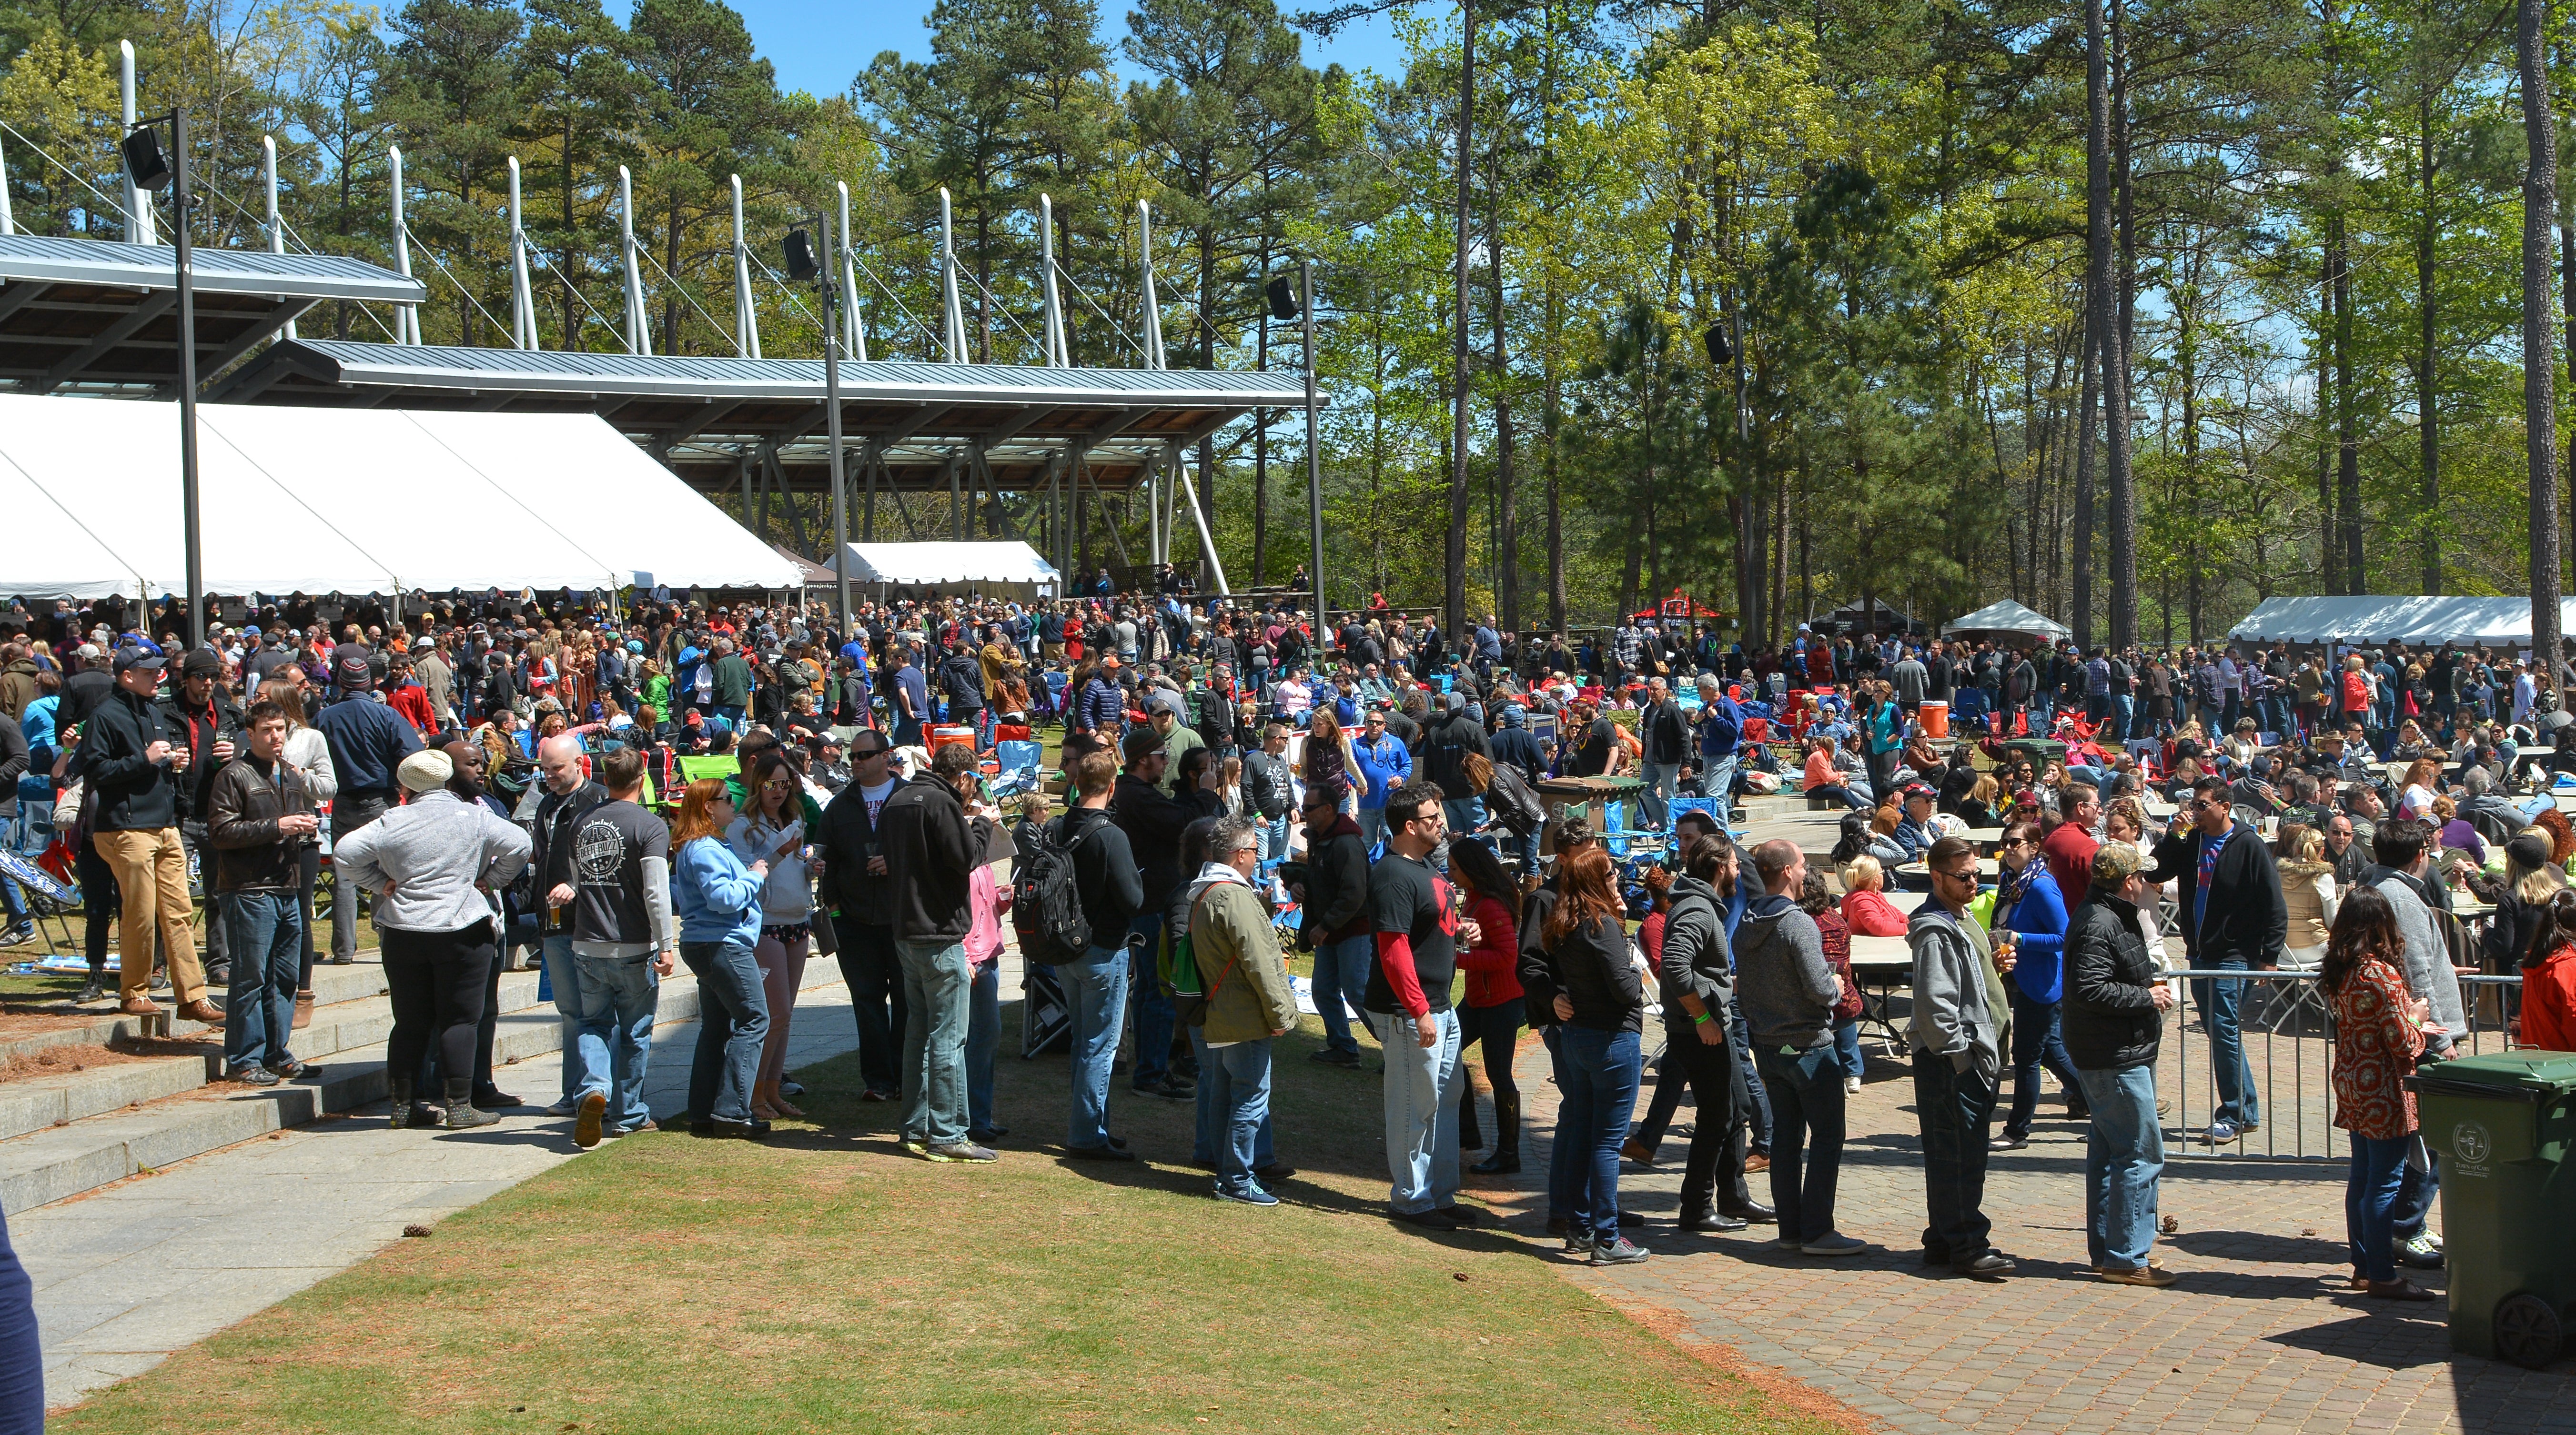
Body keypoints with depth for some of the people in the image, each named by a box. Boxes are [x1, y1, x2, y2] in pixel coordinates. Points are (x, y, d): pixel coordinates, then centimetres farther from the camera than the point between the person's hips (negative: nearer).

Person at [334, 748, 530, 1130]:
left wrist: (380, 884, 5)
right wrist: (491, 880, 2)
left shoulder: (392, 822, 1)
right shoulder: (474, 817, -3)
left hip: (402, 933, 2)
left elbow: (345, 852, -3)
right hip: (463, 929, -2)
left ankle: (402, 1106, 13)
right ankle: (459, 1106, 0)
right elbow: (519, 845, -9)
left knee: (410, 1022, 10)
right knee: (459, 1019, 2)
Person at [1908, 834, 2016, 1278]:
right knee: (1959, 1156, -7)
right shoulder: (1935, 932, -15)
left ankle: (1945, 1240, 20)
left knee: (1958, 1155, 14)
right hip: (1951, 1059, -10)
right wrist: (1959, 1055, -19)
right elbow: (1935, 1003, -21)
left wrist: (1995, 965, 11)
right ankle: (1966, 1246, -3)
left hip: (1976, 1057, 10)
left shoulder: (1963, 919, 17)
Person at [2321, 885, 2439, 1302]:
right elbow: (2404, 1045, -18)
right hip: (2383, 1092, -9)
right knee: (2385, 1181, -2)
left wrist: (2409, 1017, 15)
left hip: (2352, 1085, 9)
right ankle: (2382, 1276, 2)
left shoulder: (2339, 972, 5)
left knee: (2362, 1175, 16)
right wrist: (2417, 1017, 1)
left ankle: (2363, 1265, 24)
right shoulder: (2382, 976, -20)